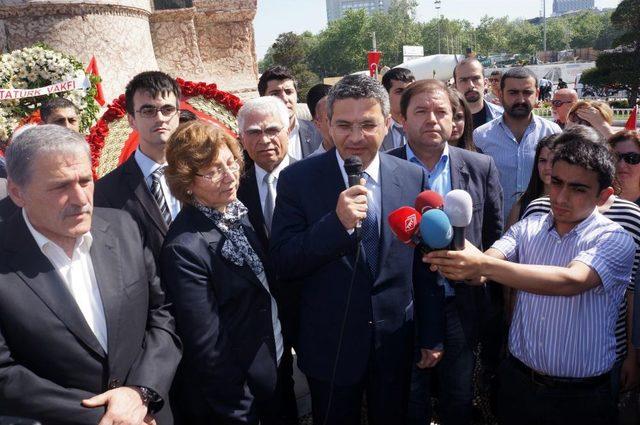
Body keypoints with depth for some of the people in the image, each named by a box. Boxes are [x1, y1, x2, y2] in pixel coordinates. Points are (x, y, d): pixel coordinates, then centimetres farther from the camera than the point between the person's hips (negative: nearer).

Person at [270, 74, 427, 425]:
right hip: (330, 346, -2)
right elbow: (282, 265, -15)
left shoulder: (414, 177, -4)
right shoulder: (298, 178, -11)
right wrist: (337, 222, -30)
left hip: (396, 342, 2)